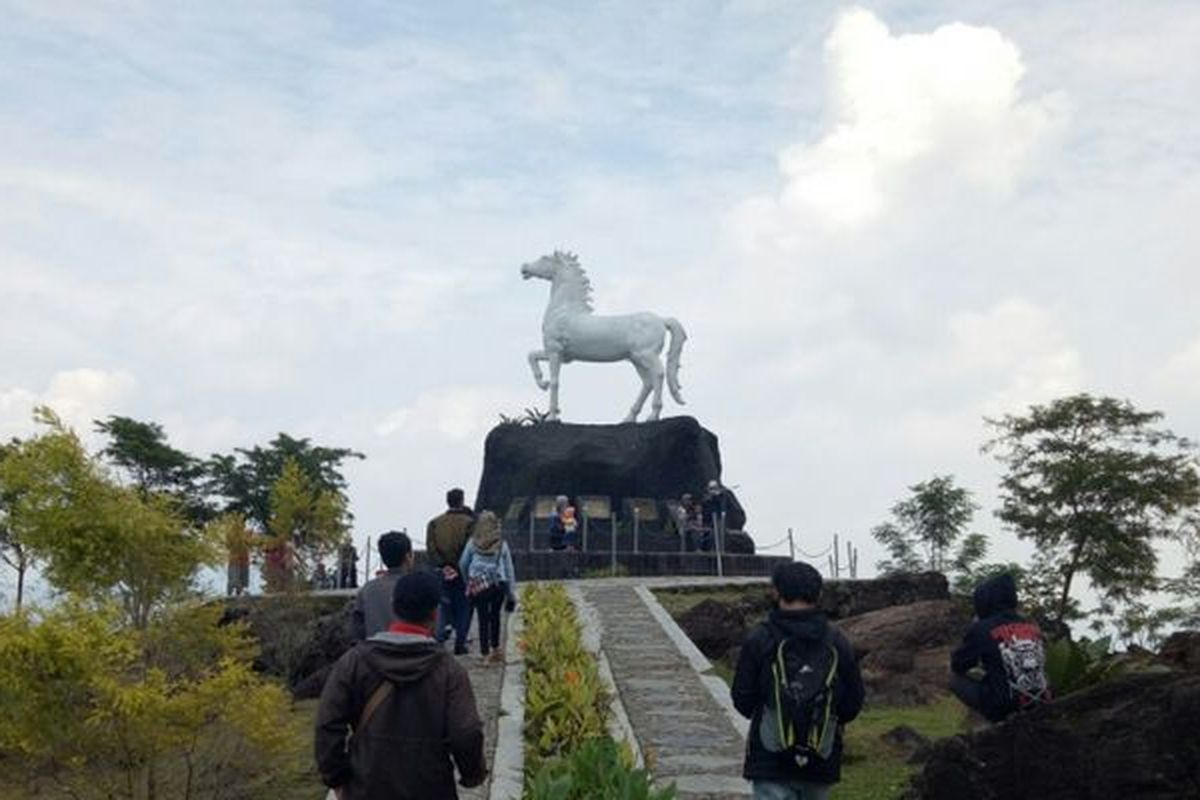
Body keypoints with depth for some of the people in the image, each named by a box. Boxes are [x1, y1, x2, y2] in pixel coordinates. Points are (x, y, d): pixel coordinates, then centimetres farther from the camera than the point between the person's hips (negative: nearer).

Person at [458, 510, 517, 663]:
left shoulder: (472, 543, -1)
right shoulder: (502, 545, 1)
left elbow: (463, 565, 7)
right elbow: (509, 570, 4)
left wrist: (468, 580, 25)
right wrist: (512, 593, 11)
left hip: (477, 586, -1)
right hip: (498, 585, 1)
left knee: (482, 618, 5)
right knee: (495, 615, 19)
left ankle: (485, 652, 7)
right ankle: (495, 648, 24)